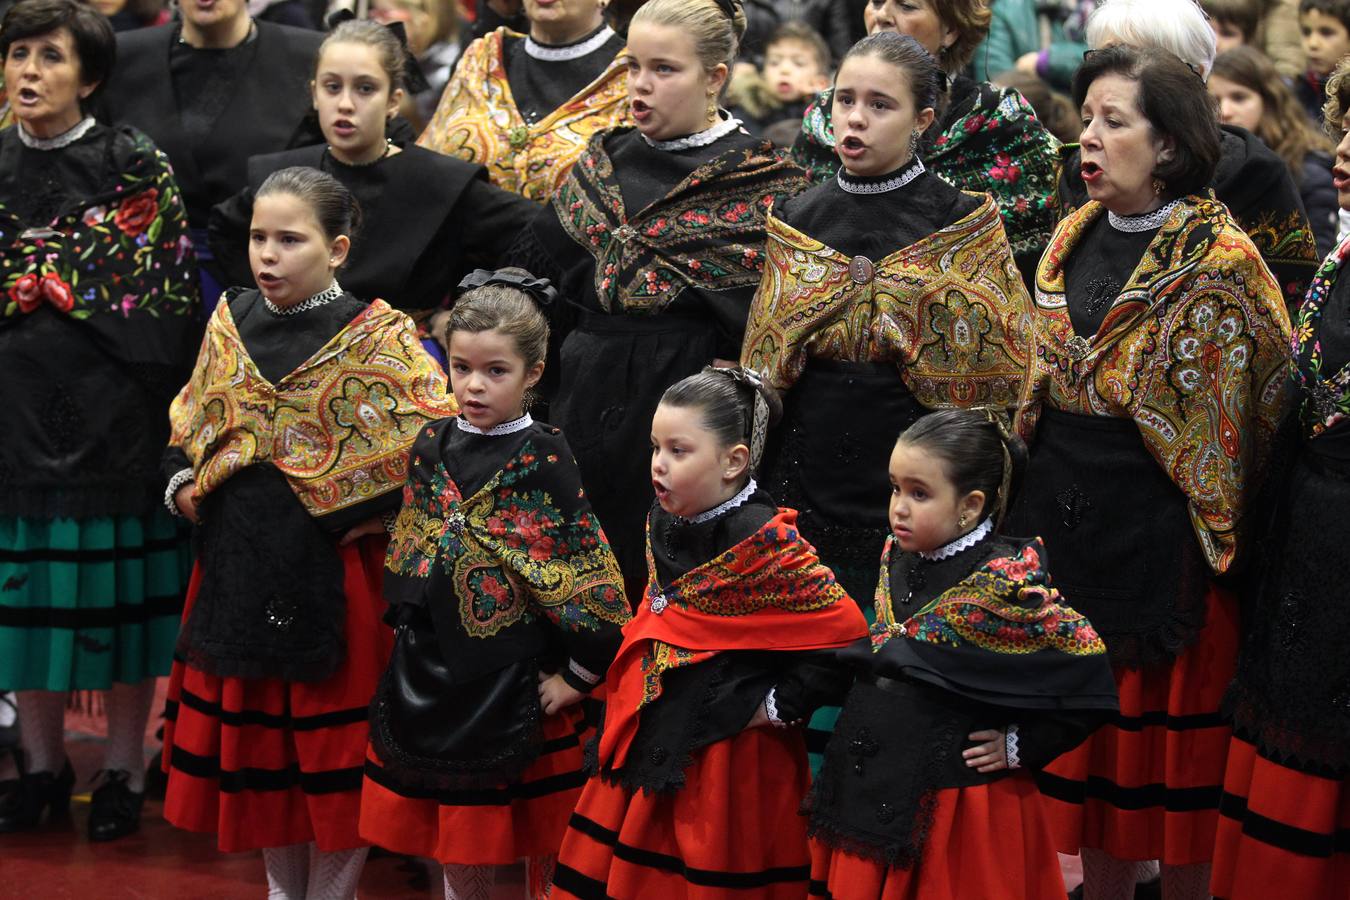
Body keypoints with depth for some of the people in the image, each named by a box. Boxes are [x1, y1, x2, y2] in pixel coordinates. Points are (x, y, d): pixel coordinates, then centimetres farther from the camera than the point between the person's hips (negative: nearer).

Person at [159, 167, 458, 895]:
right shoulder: (232, 321, 6)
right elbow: (190, 425, 18)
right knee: (250, 735, 13)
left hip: (332, 568, -5)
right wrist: (182, 483, 2)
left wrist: (370, 513, -15)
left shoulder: (378, 335, -9)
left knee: (334, 746, 3)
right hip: (237, 562, 5)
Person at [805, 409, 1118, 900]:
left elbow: (1092, 680, -17)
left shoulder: (1004, 585, -17)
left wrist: (1020, 746, -14)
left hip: (956, 804, -7)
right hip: (872, 795, 7)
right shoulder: (898, 559, 4)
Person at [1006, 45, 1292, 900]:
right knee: (1084, 746, 13)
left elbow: (1237, 418, -8)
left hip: (1162, 535, -6)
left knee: (1172, 758, 4)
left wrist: (1219, 535, -7)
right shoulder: (1074, 240, 9)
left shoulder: (1218, 259, -11)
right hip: (1064, 523, 6)